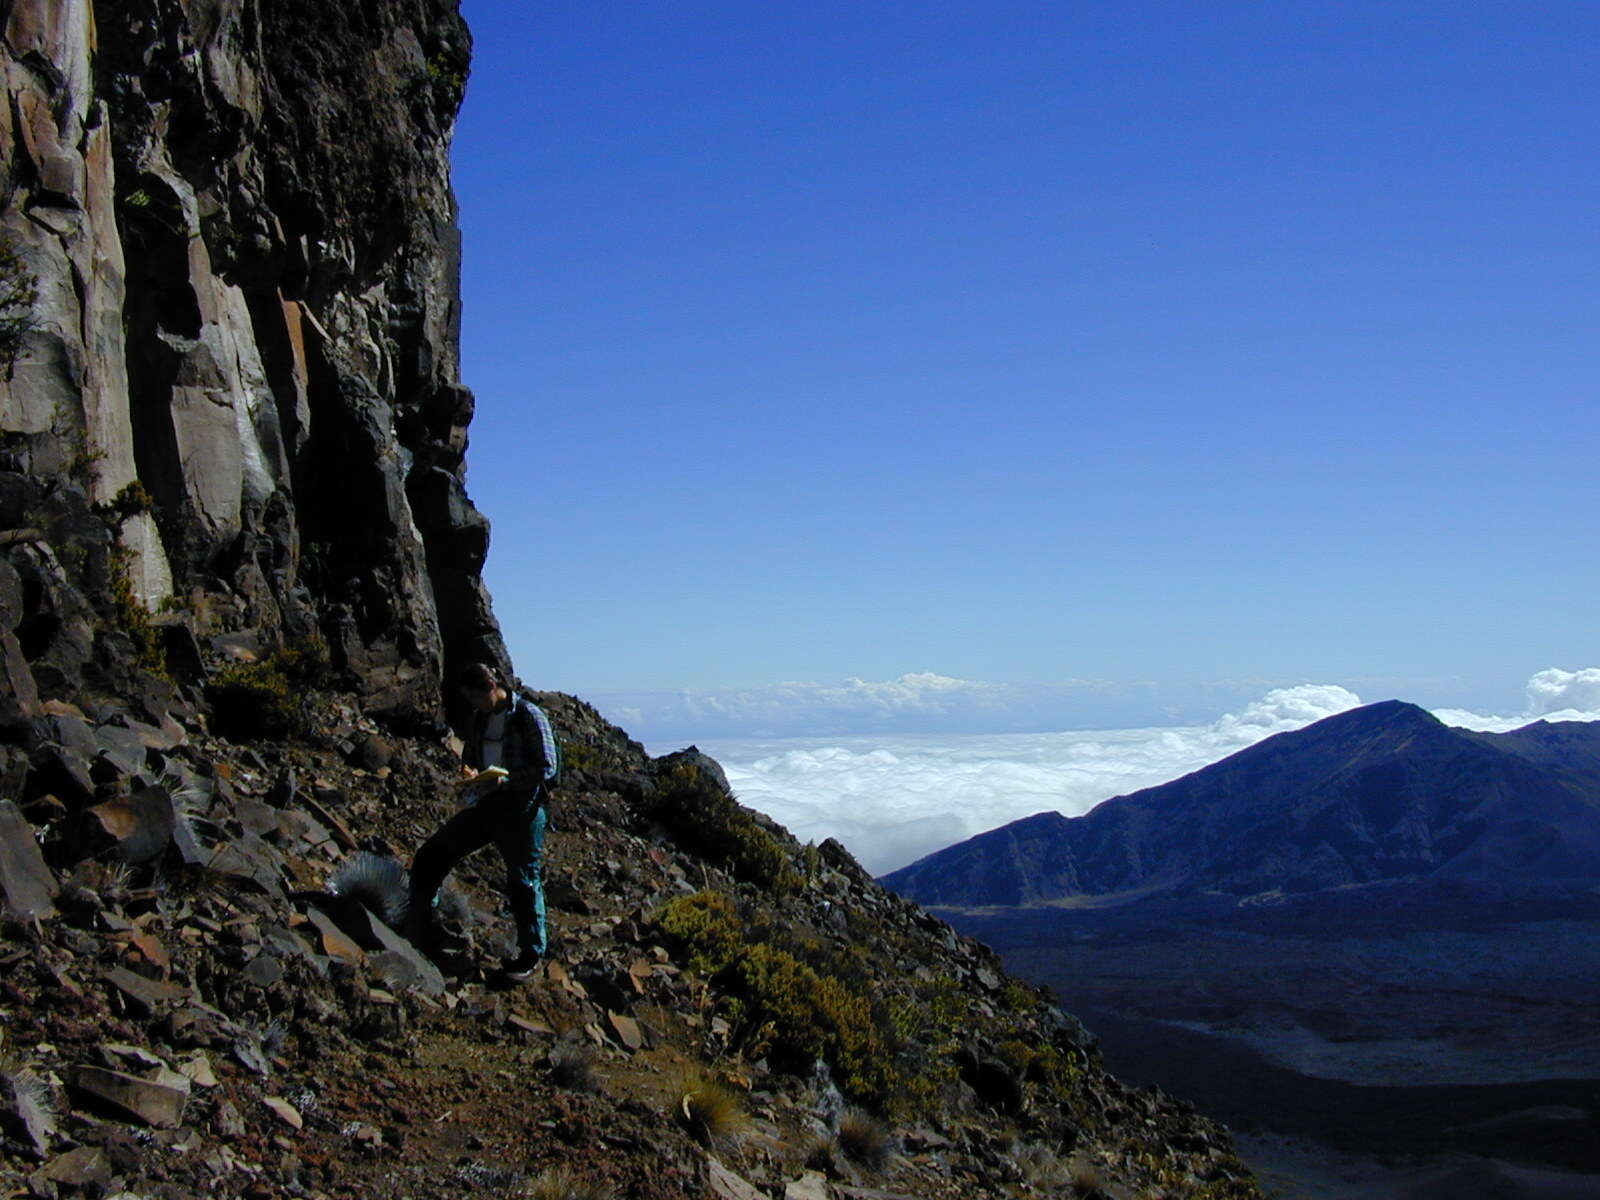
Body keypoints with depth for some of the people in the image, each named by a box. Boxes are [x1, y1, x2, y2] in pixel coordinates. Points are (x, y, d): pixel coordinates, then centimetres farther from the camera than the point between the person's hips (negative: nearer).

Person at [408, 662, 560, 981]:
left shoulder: (529, 716, -11)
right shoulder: (480, 719, 11)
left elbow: (547, 767, -14)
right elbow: (470, 756, 23)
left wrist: (504, 779, -23)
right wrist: (469, 773, -1)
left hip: (522, 808, -7)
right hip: (486, 805, 7)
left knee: (523, 881, 1)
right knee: (431, 856, 4)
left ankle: (531, 954, 16)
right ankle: (417, 932, 15)